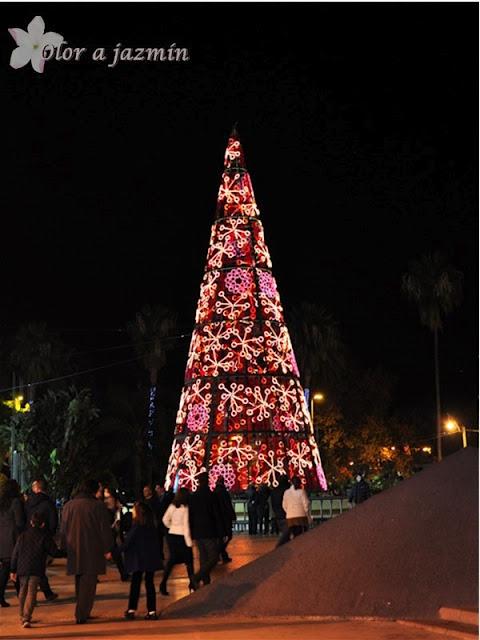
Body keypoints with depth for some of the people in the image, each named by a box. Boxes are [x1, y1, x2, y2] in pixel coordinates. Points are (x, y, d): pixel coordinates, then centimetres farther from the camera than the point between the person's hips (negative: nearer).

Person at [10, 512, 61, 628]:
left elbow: (15, 554, 11)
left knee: (23, 592, 19)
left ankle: (23, 616, 29)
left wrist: (13, 570, 16)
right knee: (31, 593, -7)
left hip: (22, 568, 4)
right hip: (36, 570, -4)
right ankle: (26, 618, -19)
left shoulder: (22, 536, 10)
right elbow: (54, 552, 0)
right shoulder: (45, 537, -1)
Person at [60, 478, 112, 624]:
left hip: (74, 551, 5)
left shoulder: (68, 505, 5)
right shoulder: (98, 506, -8)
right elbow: (105, 529, -6)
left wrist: (65, 547, 18)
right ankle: (81, 614, -8)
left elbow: (63, 529, 10)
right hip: (92, 551, -4)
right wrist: (107, 549, 0)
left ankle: (81, 613, 23)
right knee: (88, 584, -1)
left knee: (79, 583, 18)